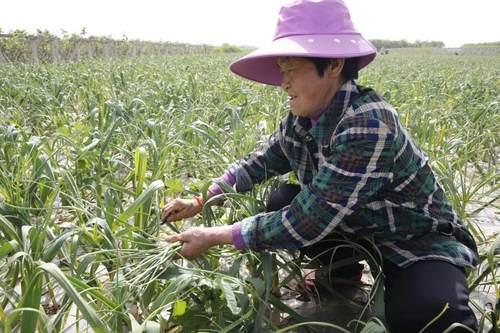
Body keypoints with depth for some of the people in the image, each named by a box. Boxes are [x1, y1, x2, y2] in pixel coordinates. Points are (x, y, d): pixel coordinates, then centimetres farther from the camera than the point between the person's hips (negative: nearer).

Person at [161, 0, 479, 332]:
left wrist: (215, 237, -27)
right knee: (281, 202, -7)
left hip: (419, 241, -7)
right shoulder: (301, 120, -9)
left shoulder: (368, 126, -34)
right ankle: (342, 272, 13)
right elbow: (259, 163, 8)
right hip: (354, 226, 8)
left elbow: (309, 221, -34)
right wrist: (201, 201, -3)